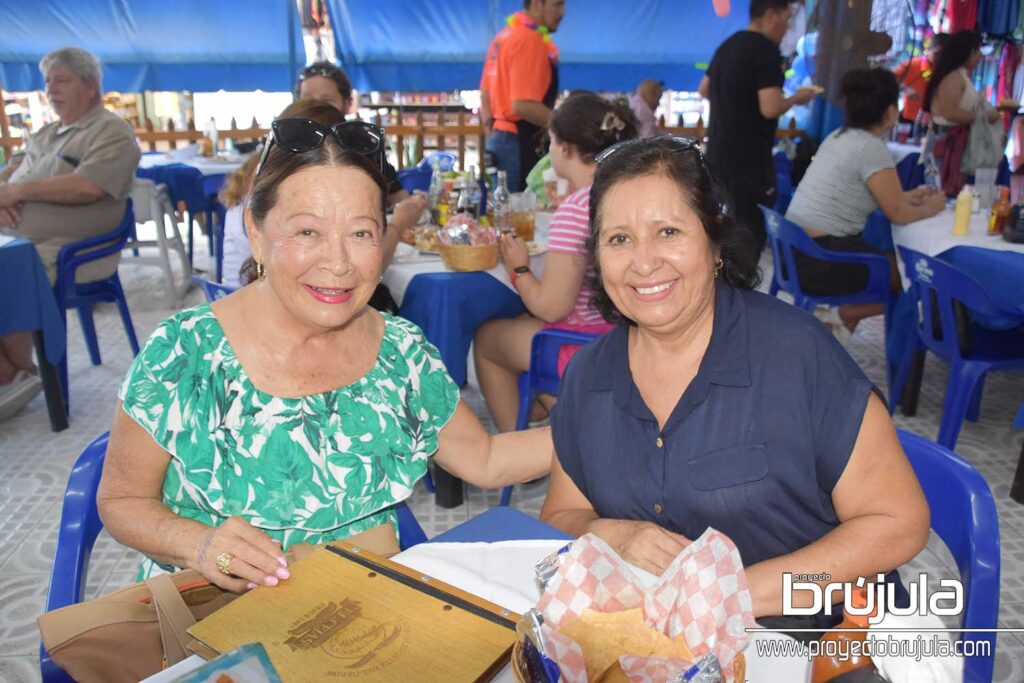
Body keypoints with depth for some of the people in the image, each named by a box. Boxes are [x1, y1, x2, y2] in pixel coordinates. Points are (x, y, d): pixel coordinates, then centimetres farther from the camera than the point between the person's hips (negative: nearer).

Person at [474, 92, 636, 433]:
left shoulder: (575, 209, -25)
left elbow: (550, 307, -21)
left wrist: (519, 269, -4)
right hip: (626, 336, 9)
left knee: (485, 337, 16)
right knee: (522, 321, 31)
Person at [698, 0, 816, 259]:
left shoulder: (727, 45, 12)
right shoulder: (766, 50, -15)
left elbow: (705, 89, 24)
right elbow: (770, 108, -23)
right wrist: (796, 98, -6)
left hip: (718, 154, 9)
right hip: (748, 160, -9)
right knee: (751, 231, -2)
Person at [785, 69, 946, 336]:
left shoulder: (839, 137, 11)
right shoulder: (872, 148, -14)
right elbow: (898, 214, -8)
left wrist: (907, 196, 28)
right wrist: (929, 208, 12)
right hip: (822, 260, -9)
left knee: (893, 261, 22)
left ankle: (843, 319, 13)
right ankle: (844, 316, 6)